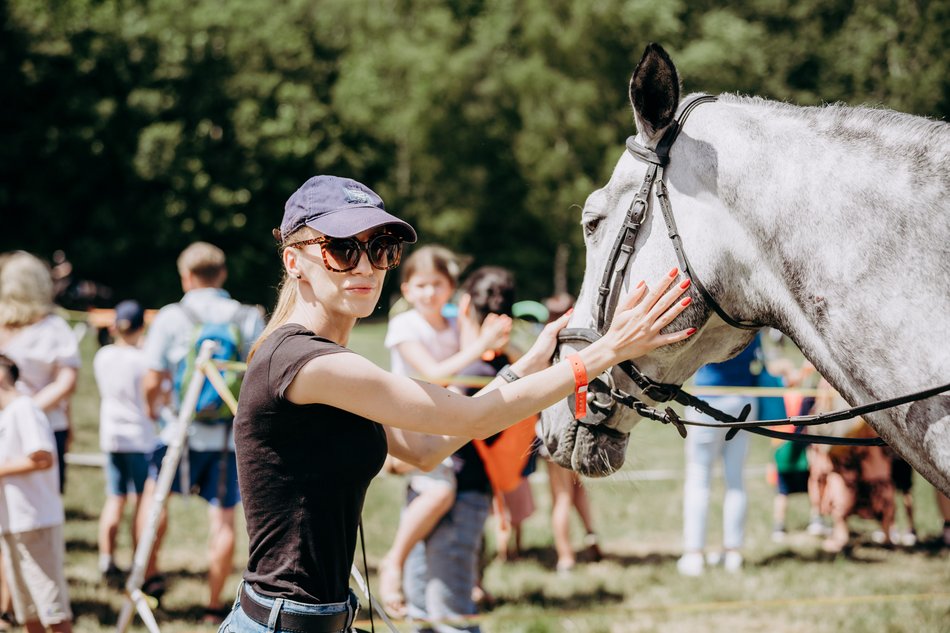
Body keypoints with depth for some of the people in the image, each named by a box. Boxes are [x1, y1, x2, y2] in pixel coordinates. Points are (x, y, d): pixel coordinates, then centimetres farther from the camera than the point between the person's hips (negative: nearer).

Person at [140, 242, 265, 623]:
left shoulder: (170, 318, -4)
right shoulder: (250, 318, 1)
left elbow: (152, 382, -4)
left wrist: (152, 407, 17)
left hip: (185, 430, -1)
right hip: (233, 433, 1)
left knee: (155, 492, 23)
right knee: (223, 517, 7)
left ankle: (149, 576, 21)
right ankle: (214, 606, 10)